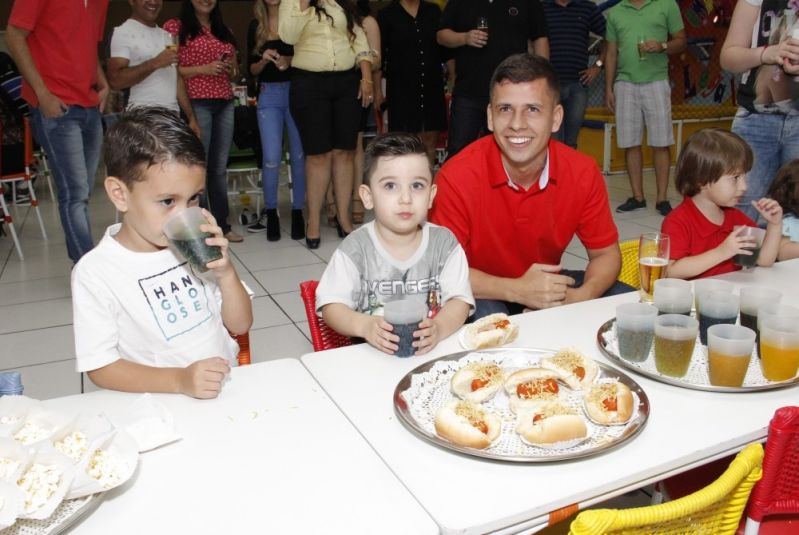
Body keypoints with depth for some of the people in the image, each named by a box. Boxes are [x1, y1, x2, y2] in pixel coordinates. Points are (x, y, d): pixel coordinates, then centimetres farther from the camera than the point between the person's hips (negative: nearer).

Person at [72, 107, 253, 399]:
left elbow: (240, 325, 7)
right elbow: (100, 367, -9)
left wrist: (226, 273, -10)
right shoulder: (95, 272, -9)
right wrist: (179, 380, -22)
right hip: (159, 404, -1)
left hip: (228, 389, 2)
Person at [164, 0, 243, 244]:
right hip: (196, 104, -5)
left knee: (219, 168, 7)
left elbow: (234, 73, 25)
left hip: (225, 104, 6)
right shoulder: (175, 27, 1)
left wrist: (231, 69, 3)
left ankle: (222, 224, 13)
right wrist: (202, 69, -14)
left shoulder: (225, 31, 19)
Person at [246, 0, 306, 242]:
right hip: (268, 96, 1)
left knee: (299, 156, 1)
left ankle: (298, 213, 12)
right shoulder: (255, 26, 11)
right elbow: (252, 70, 10)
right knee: (272, 158, -6)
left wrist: (291, 61, -16)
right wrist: (264, 60, -10)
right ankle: (270, 214, 10)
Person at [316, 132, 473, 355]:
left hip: (434, 351, 3)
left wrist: (439, 329, -23)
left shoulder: (444, 243, 2)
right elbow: (331, 306, -5)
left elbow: (459, 300, -3)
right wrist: (364, 326, -24)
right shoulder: (355, 249, -3)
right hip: (373, 355, -3)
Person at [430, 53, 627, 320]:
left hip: (548, 285, 5)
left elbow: (605, 253, -2)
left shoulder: (584, 173, -12)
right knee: (487, 317, -36)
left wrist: (580, 297, -24)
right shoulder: (457, 177, -24)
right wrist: (516, 290, -31)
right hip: (482, 293, -4)